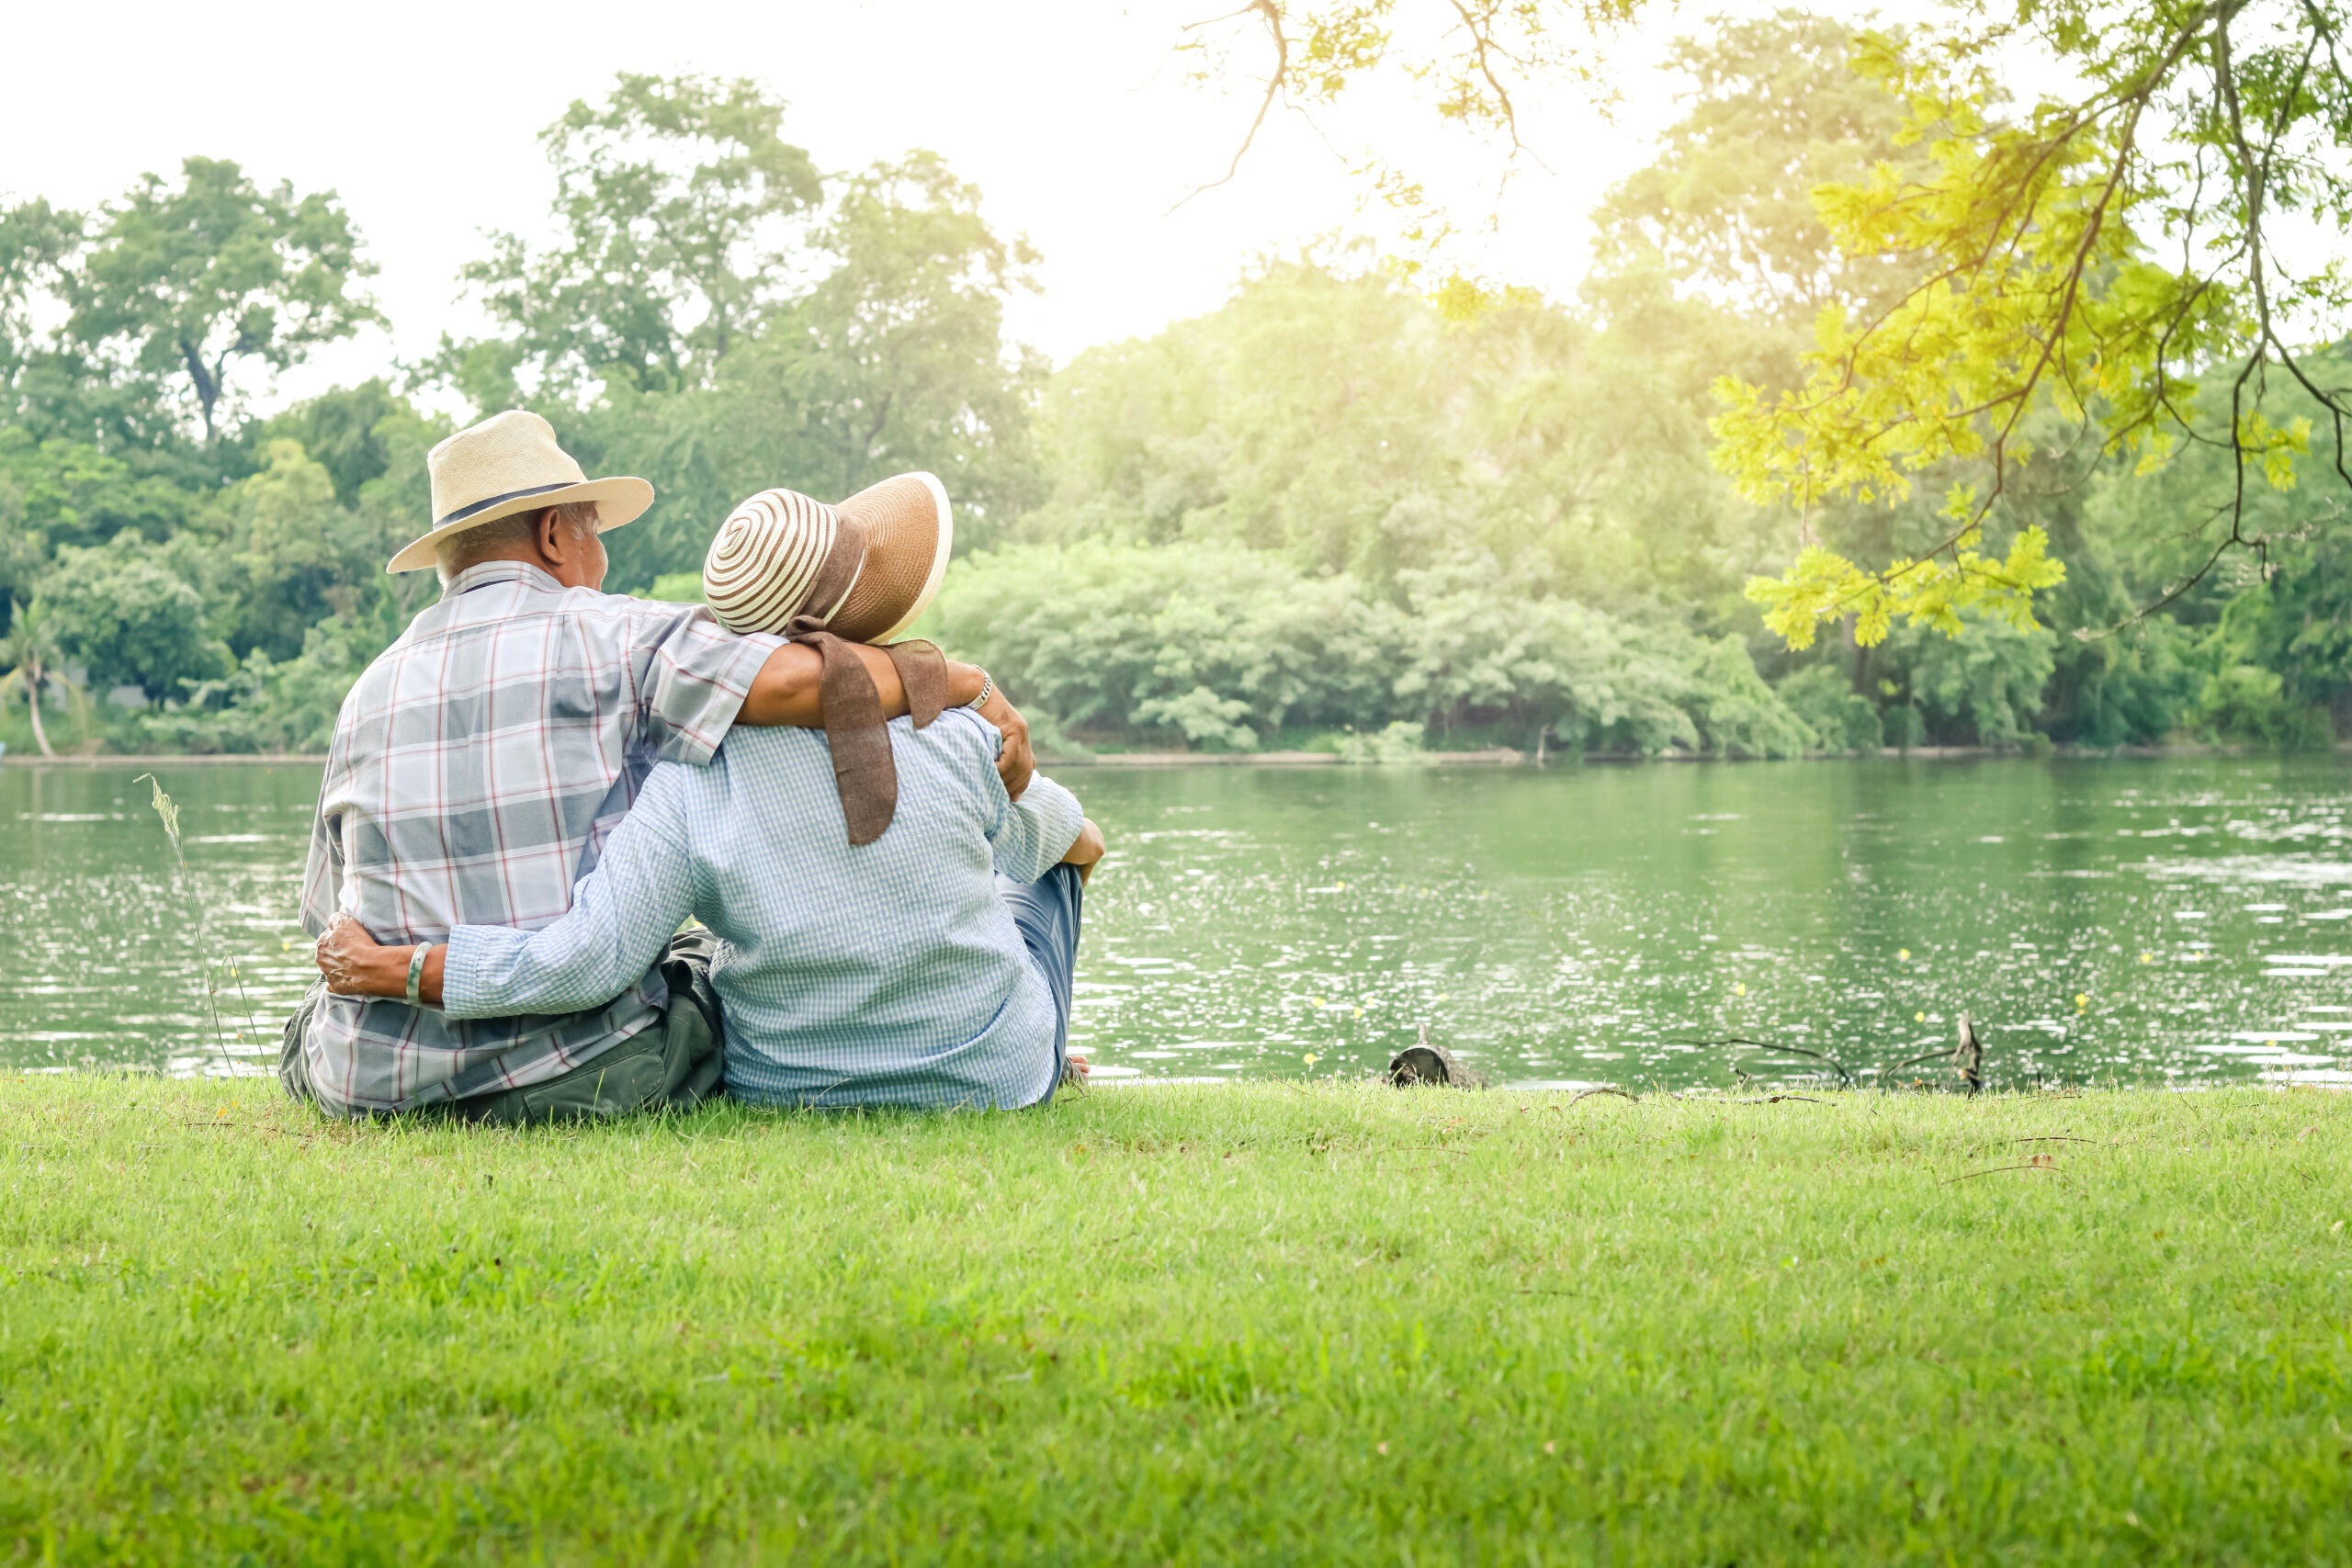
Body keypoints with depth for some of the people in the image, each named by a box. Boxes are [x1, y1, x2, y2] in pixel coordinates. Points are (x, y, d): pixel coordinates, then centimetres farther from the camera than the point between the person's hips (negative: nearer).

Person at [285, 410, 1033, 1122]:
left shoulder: (370, 693, 11)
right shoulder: (605, 636, -4)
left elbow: (333, 919, 17)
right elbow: (790, 680, -21)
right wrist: (968, 683, -6)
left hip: (377, 1083, 4)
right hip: (580, 1075, -3)